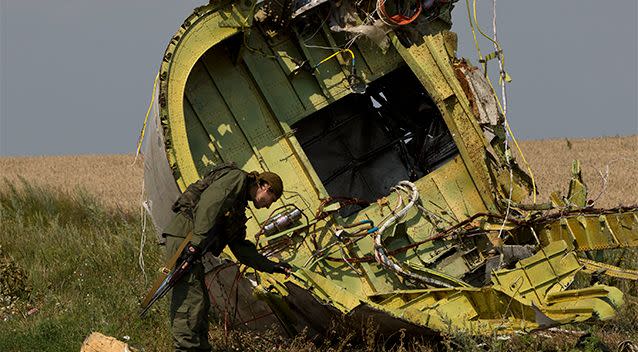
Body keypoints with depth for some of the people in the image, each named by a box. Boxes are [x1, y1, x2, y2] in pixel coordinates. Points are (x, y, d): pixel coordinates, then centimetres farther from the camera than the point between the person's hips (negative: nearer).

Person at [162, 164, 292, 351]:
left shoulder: (239, 207, 28)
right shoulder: (237, 177, 0)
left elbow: (240, 247, 29)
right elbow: (210, 203, -17)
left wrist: (271, 266, 25)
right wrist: (199, 239, -26)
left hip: (192, 244, 10)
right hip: (184, 235, -10)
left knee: (201, 303, 9)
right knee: (191, 298, -16)